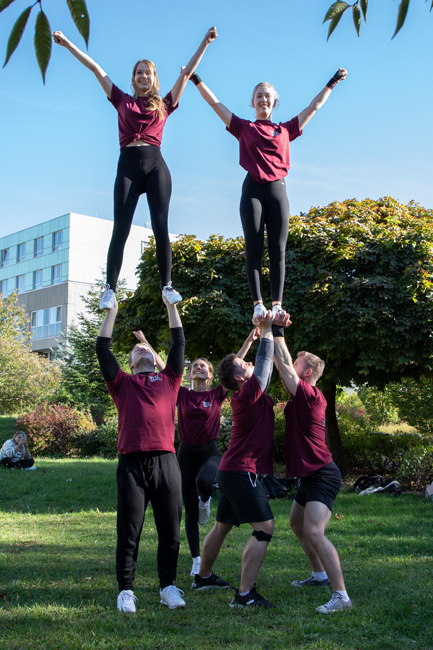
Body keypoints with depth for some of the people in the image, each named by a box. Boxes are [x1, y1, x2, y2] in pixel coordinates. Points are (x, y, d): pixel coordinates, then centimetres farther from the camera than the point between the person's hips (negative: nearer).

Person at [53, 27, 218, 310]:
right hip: (128, 166, 0)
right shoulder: (123, 101, 19)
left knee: (161, 226, -9)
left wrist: (205, 42, 16)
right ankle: (110, 289, -11)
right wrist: (68, 44, 24)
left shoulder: (164, 104, 18)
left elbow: (187, 72, 17)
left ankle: (167, 285, -7)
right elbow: (96, 68, 21)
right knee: (120, 228, -8)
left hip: (155, 165, 0)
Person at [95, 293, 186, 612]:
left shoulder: (169, 379, 19)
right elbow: (103, 348, 11)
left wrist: (171, 305, 20)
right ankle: (126, 590, 14)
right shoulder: (123, 383, 16)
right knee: (129, 532, 3)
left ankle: (168, 587, 20)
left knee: (170, 531, 6)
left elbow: (179, 343, 18)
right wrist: (111, 310, 16)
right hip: (132, 463, -1)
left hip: (166, 462, 1)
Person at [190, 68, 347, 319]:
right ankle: (258, 304, -8)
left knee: (278, 251, -4)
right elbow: (215, 103, 15)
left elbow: (314, 106, 23)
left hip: (277, 190, 1)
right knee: (254, 250, -7)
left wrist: (333, 82, 28)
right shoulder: (244, 127, 13)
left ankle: (277, 304, -6)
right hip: (253, 190, -1)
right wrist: (196, 79, 15)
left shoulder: (285, 129, 16)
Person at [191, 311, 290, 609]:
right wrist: (266, 330, -6)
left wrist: (269, 328, 14)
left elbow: (266, 363, 17)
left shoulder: (252, 393, 11)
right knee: (264, 528, -11)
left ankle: (204, 576, 35)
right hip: (243, 471, -10)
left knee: (222, 526, 21)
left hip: (231, 470, 10)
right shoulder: (248, 392, -16)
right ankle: (245, 593, -13)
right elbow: (264, 362, -13)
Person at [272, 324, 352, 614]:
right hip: (311, 476, 11)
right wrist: (269, 333, 13)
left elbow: (283, 365, -19)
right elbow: (283, 365, 14)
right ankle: (319, 575, 38)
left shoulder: (309, 395, -18)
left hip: (322, 475, -11)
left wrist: (277, 333, -11)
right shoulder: (305, 397, 9)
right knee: (297, 523, 25)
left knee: (313, 532, -21)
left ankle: (341, 595, -20)